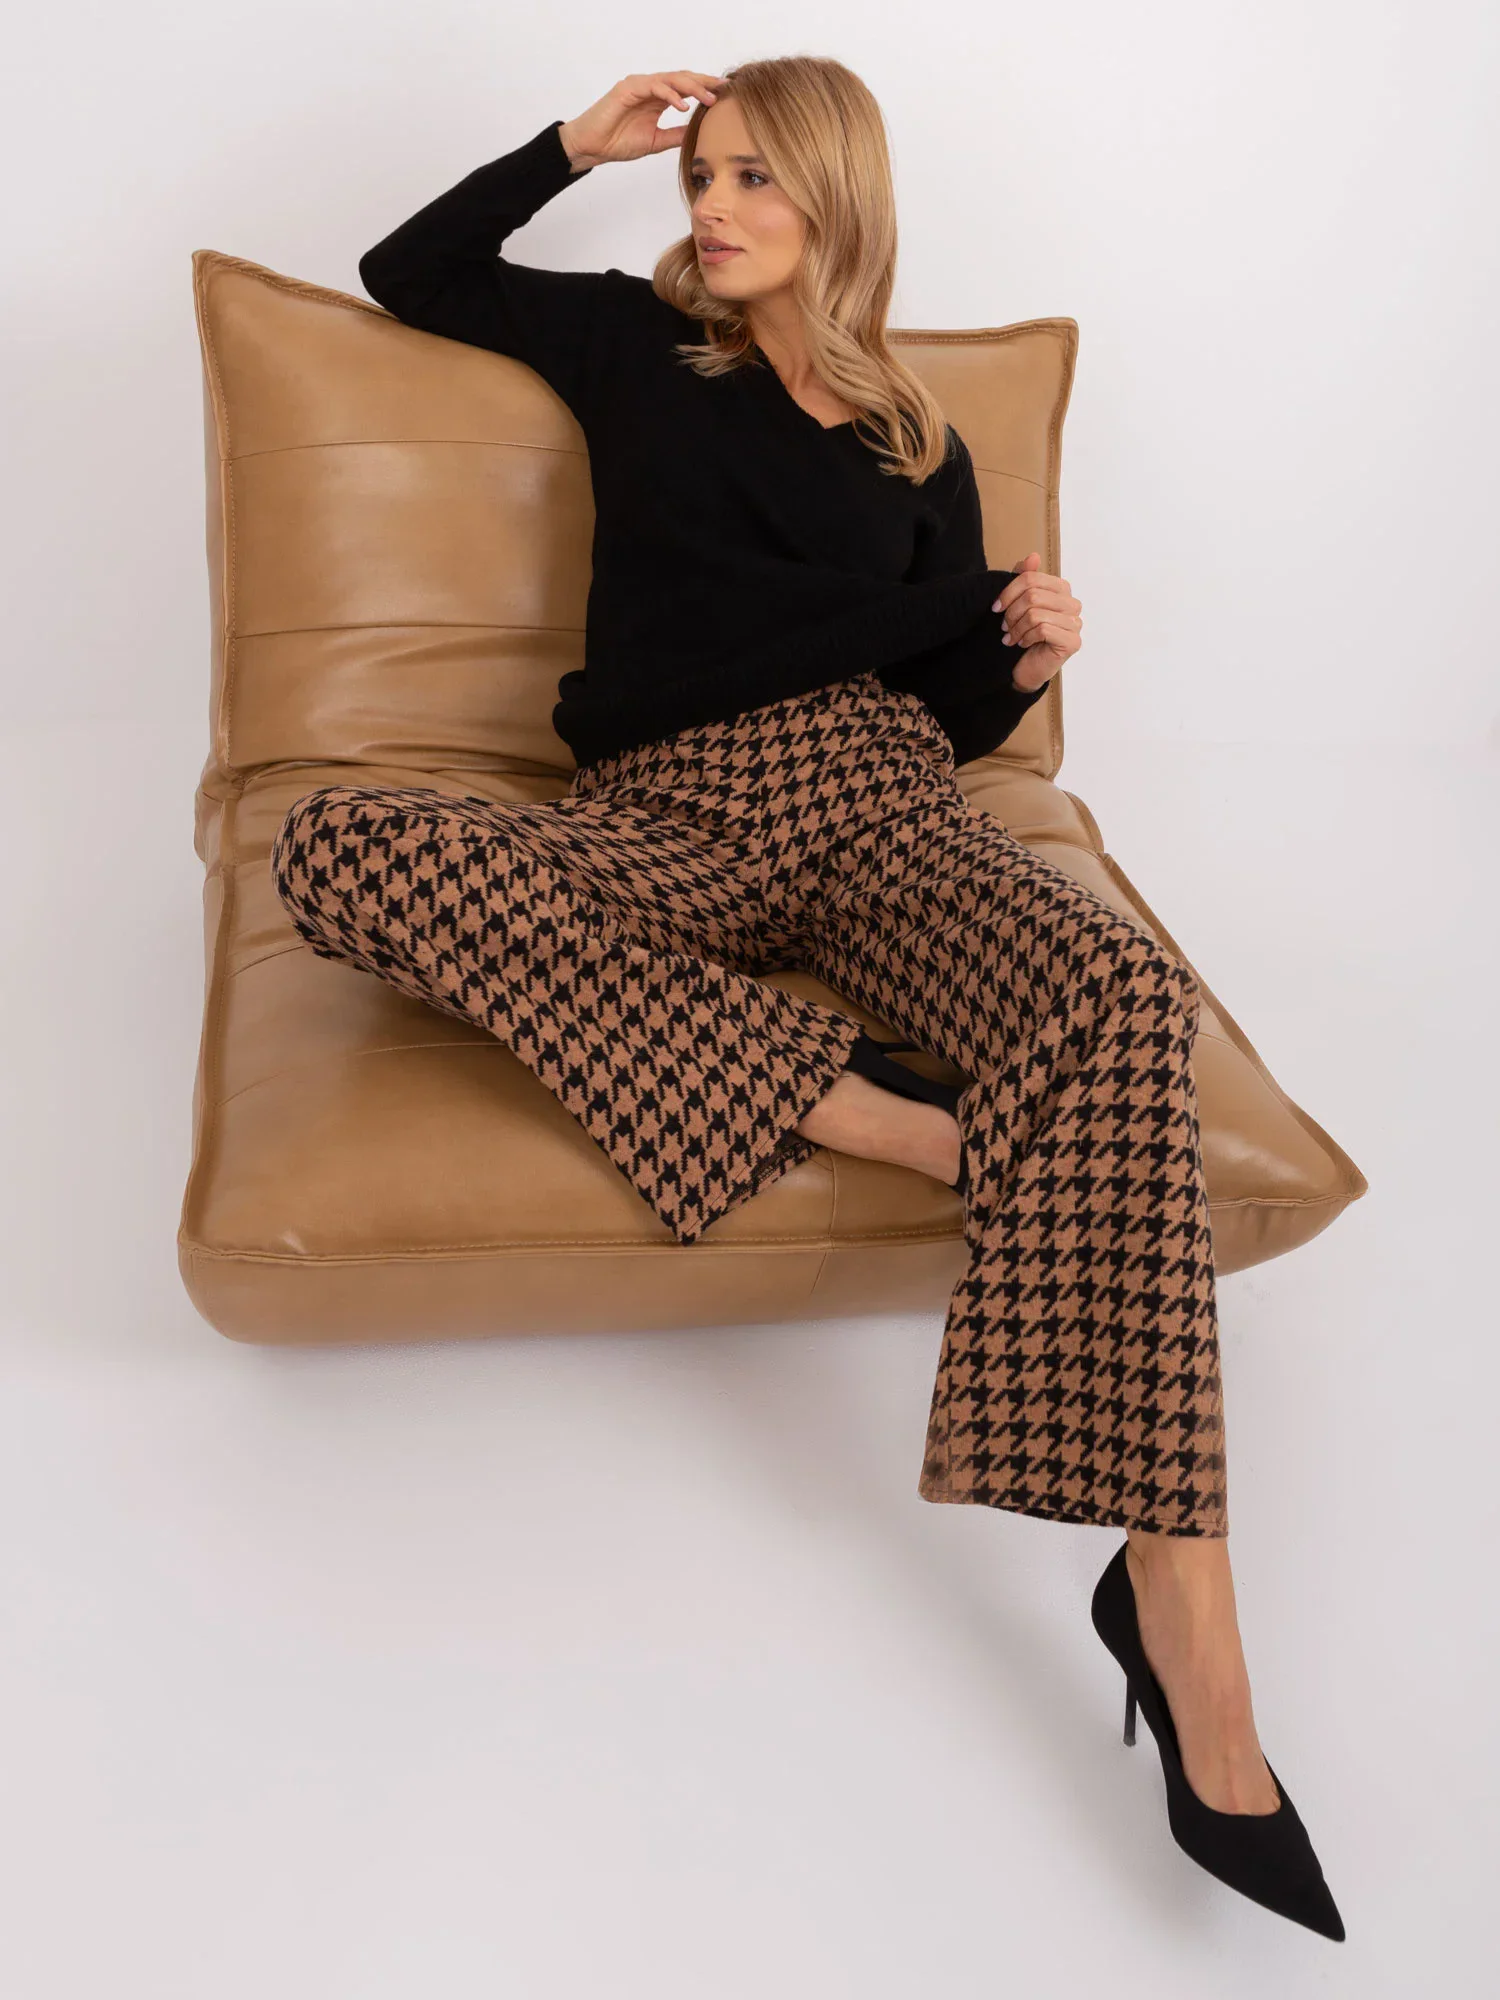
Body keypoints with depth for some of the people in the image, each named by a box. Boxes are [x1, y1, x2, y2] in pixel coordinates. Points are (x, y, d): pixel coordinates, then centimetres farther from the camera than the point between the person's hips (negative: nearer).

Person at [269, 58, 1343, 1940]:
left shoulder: (919, 445, 21)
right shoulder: (644, 342, 21)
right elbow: (409, 275, 30)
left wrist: (1029, 657, -1)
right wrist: (576, 141, 22)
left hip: (869, 797, 0)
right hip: (665, 821, 0)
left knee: (1122, 991, -35)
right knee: (343, 839, -32)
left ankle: (1181, 1607, -36)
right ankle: (884, 1123, -37)